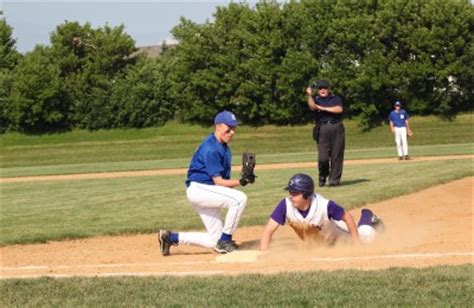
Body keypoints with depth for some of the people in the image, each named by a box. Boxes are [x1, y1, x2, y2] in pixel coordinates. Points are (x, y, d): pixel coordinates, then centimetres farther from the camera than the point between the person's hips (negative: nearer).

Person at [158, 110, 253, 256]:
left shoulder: (224, 147, 12)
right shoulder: (211, 148, -18)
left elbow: (223, 179, 14)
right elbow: (218, 181, -20)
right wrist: (240, 182, -29)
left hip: (207, 192, 10)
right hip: (198, 188, -10)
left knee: (214, 241, 6)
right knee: (240, 198, -26)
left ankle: (171, 237, 16)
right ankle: (225, 241, -14)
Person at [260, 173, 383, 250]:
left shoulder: (324, 205, -40)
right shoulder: (285, 205, -35)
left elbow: (347, 217, -24)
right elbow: (268, 231, -34)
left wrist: (356, 242, -20)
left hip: (334, 235, -3)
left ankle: (366, 218, 37)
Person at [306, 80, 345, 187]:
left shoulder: (336, 99, 14)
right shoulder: (316, 100, 13)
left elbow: (339, 109, -5)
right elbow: (312, 107, -11)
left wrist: (323, 108, -6)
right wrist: (309, 95, -24)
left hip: (336, 129, 1)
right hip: (322, 129, -1)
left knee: (336, 156, -2)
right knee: (323, 157, -10)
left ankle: (334, 180, 4)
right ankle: (322, 178, 12)